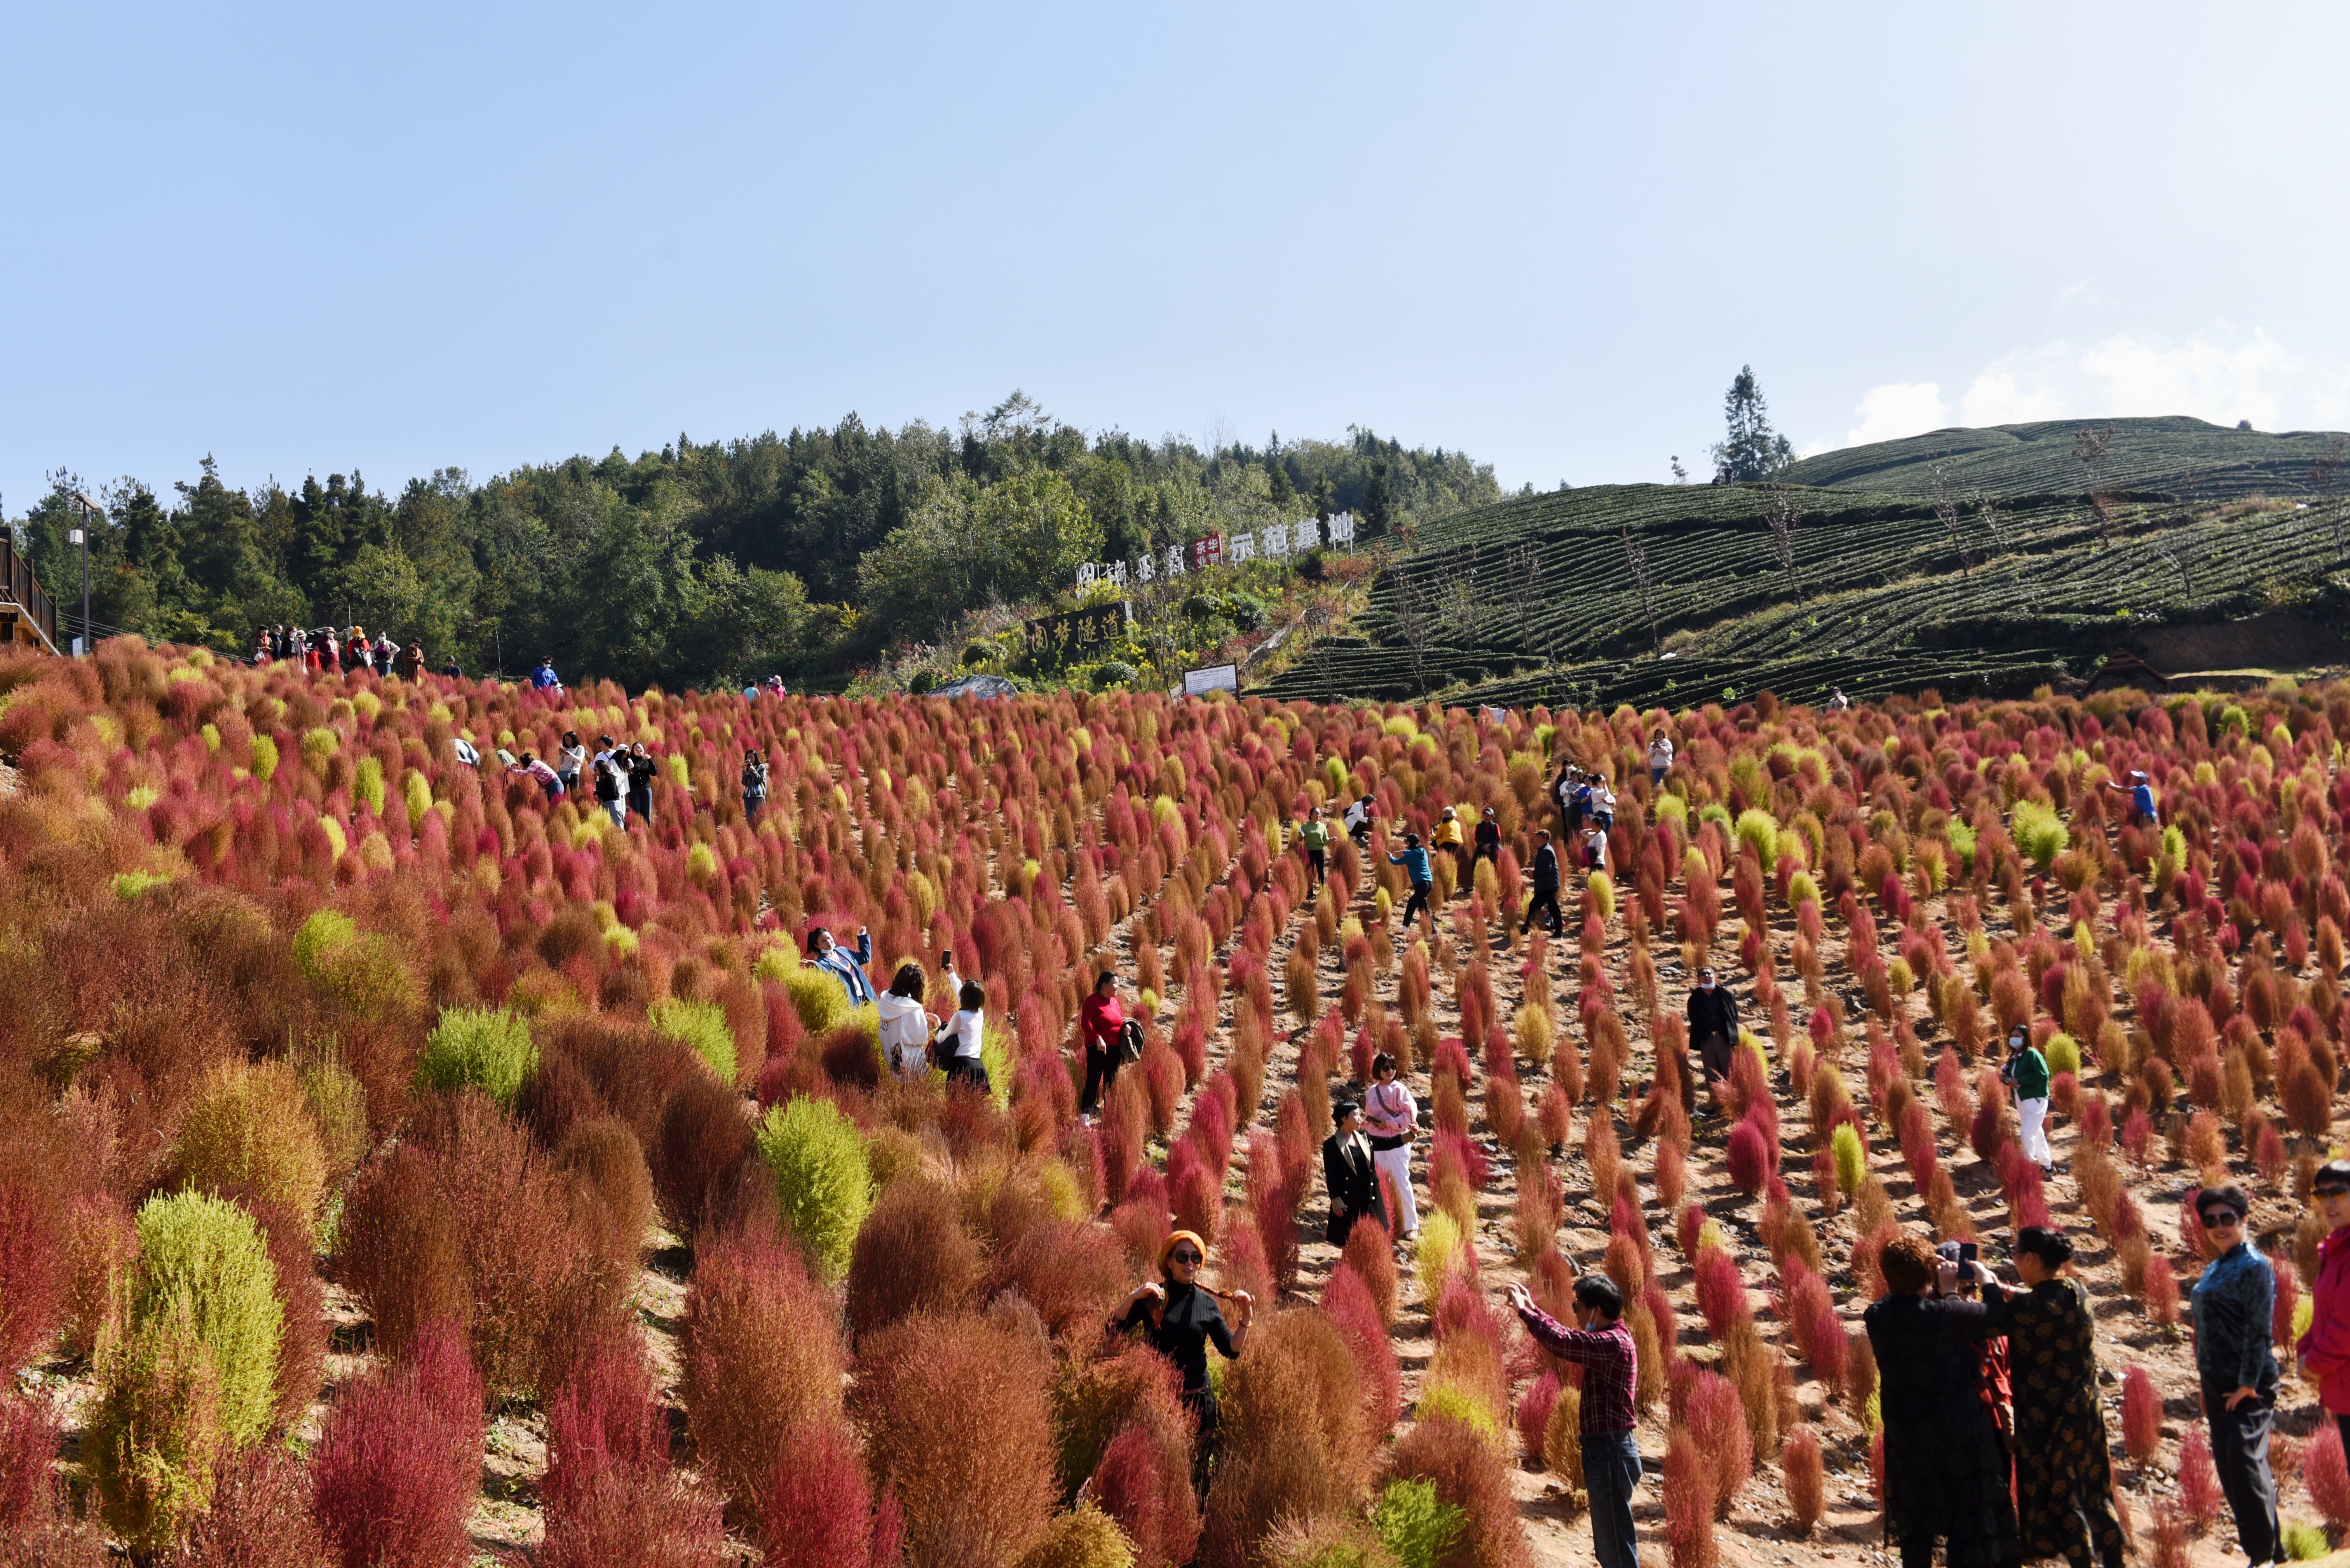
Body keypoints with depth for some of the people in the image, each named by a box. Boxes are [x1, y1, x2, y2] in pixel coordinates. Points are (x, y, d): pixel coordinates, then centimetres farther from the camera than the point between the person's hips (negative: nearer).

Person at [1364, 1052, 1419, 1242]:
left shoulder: (1399, 1089, -5)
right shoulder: (1372, 1092, 11)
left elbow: (1410, 1114, -11)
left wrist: (1387, 1123, -14)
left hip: (1397, 1143, -5)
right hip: (1377, 1144, 5)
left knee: (1401, 1183, -7)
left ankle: (1411, 1227, -2)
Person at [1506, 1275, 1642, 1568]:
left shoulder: (1613, 1343, -17)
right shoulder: (1612, 1338, 14)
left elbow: (1562, 1342, -25)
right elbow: (1569, 1337, 28)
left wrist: (1524, 1312, -14)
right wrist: (1532, 1309, 25)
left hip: (1609, 1453, -10)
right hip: (1606, 1450, 10)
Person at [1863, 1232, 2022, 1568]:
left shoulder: (1877, 1316, -11)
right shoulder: (1945, 1314, -25)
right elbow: (1996, 1313, -9)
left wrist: (1942, 1292, 7)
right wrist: (1986, 1277, 9)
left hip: (1904, 1438, 5)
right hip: (1956, 1435, -5)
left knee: (1915, 1529, 18)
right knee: (1967, 1527, 8)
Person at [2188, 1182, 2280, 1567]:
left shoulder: (2254, 1267, -11)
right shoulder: (2214, 1269, 14)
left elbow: (2258, 1330, -16)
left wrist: (2248, 1384, -19)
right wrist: (2207, 1385, 17)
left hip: (2247, 1386, -9)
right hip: (2218, 1383, 9)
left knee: (2246, 1463, -12)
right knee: (2229, 1467, 12)